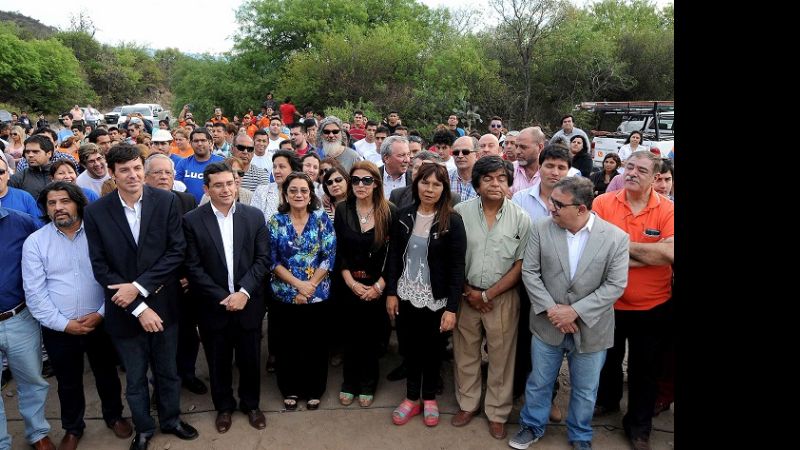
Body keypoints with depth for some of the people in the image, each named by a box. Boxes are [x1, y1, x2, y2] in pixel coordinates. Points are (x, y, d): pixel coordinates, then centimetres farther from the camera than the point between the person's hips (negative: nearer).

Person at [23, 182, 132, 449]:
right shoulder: (34, 242, -5)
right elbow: (34, 293, -7)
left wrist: (102, 313, -13)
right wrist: (64, 324, -13)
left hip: (100, 323, 0)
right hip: (58, 330, 0)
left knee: (107, 375, 17)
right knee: (68, 383, 18)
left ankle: (114, 415, 41)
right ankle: (73, 428, 40)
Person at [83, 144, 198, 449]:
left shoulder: (167, 201, -8)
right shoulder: (96, 212, -8)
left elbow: (177, 250, -10)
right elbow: (100, 267, -9)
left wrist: (139, 286, -17)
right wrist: (138, 308, -14)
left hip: (162, 303, 0)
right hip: (124, 309, 0)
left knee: (167, 371, 18)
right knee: (135, 377, 17)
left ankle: (171, 419, 42)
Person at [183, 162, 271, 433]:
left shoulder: (255, 216, -1)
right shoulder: (192, 220, -6)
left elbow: (262, 259, -4)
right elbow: (193, 267, -8)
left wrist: (244, 292, -15)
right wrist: (222, 298, -14)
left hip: (248, 303, 1)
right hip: (214, 306, -1)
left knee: (250, 359, 14)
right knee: (218, 362, 15)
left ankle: (251, 404, 37)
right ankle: (224, 406, 38)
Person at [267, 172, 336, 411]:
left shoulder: (321, 218, -4)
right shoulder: (275, 221, -2)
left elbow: (329, 257, -6)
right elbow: (272, 260, -5)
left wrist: (310, 286, -13)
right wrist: (298, 284, -14)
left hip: (318, 294, 0)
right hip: (285, 295, 1)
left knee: (316, 344, 10)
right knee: (287, 344, 11)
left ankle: (314, 390, 29)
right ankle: (290, 390, 31)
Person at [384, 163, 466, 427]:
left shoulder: (452, 221, -12)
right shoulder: (404, 216, -1)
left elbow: (457, 267, -12)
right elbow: (393, 256, 4)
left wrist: (452, 307, -15)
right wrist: (391, 292, -1)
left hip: (436, 299, -3)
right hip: (407, 295, 3)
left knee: (431, 347, 14)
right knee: (411, 346, 13)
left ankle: (429, 398, 34)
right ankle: (412, 398, 31)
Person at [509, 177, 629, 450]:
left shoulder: (616, 237, -12)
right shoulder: (541, 230, -8)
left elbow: (615, 285, -13)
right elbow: (529, 272, -6)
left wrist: (576, 311, -18)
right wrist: (551, 308, -15)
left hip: (590, 328, -1)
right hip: (548, 324, 1)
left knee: (585, 389, 18)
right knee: (539, 382, 17)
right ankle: (532, 426, 41)